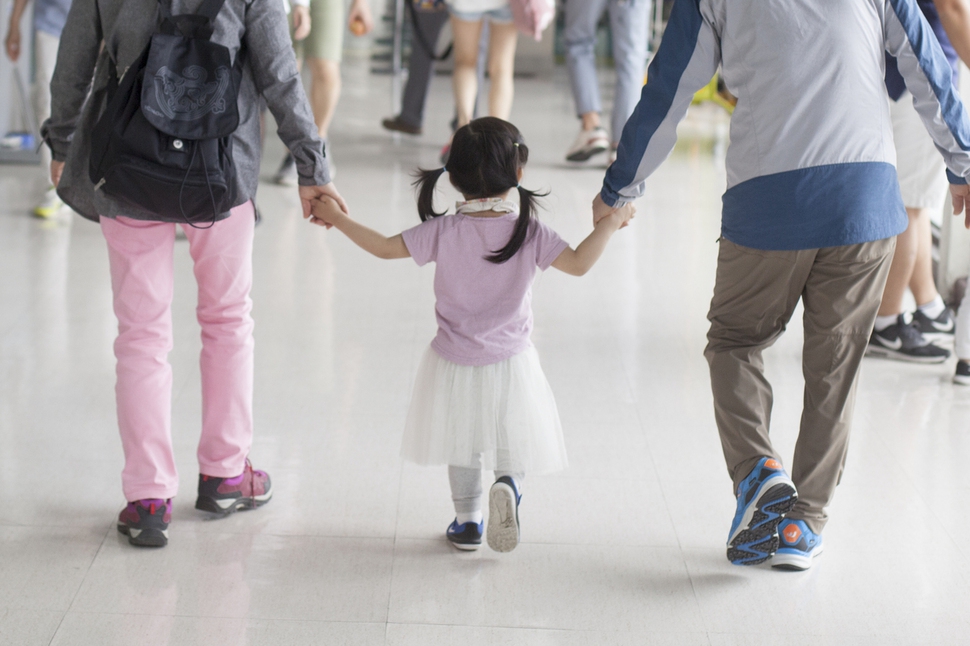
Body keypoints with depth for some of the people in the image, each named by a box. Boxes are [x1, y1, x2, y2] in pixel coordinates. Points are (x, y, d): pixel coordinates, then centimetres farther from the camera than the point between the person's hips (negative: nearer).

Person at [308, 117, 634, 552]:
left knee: (462, 444, 20)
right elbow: (579, 263, -15)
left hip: (454, 364, 1)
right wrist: (609, 224, -2)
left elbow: (384, 247, -10)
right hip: (510, 361, -1)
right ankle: (508, 483, -13)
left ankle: (467, 520, 24)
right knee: (511, 441, 17)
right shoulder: (529, 233, -14)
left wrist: (338, 219, 2)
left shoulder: (443, 233, -13)